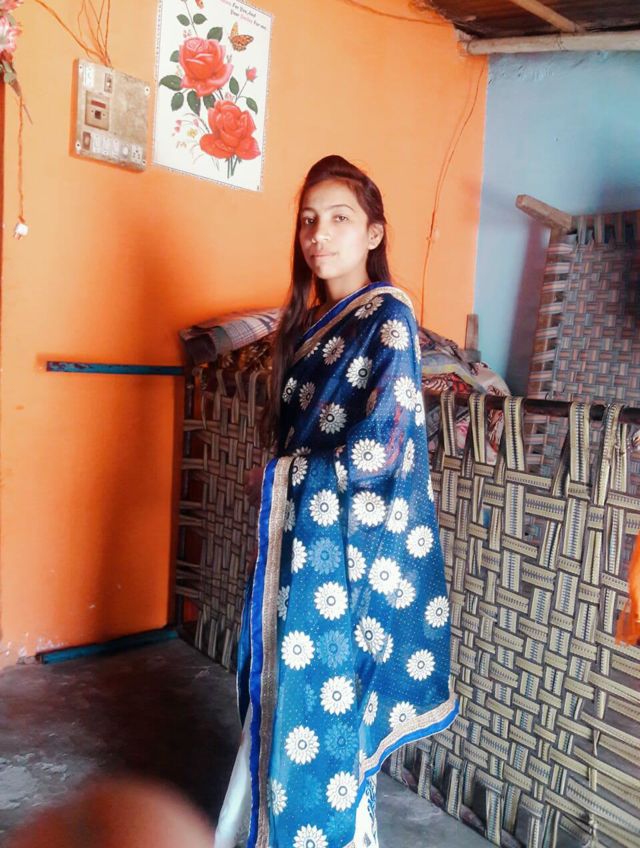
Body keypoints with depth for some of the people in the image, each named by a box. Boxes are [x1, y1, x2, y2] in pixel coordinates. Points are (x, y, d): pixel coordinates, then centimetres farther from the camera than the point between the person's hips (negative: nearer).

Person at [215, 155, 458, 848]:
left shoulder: (387, 317, -12)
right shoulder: (309, 320, 11)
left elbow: (375, 449, -21)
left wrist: (277, 475, -10)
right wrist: (277, 476, 1)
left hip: (345, 541, -7)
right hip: (296, 530, 7)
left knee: (322, 700, 5)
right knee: (282, 691, 18)